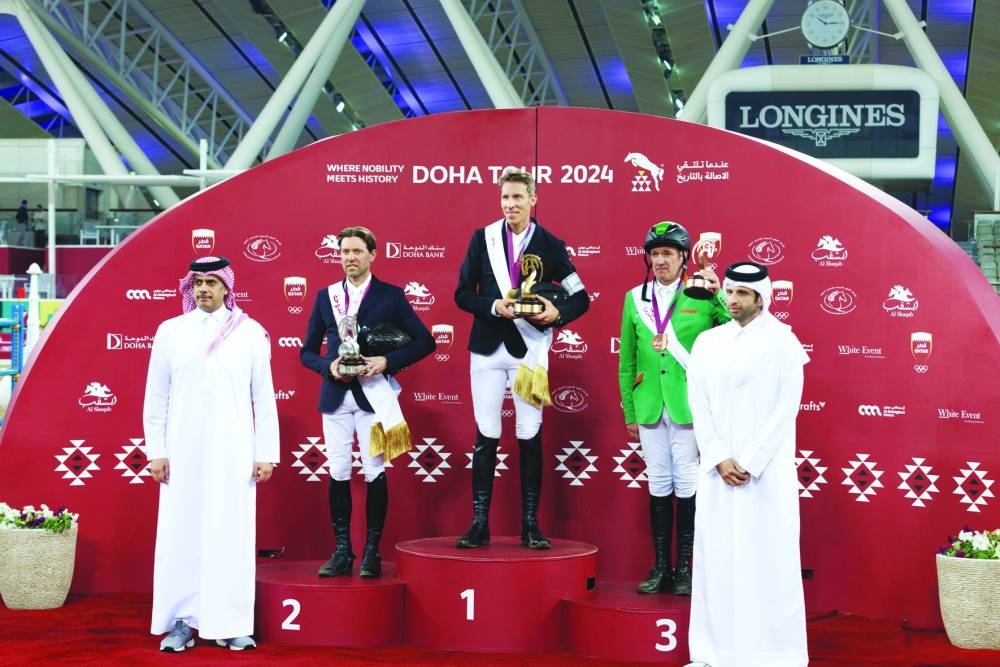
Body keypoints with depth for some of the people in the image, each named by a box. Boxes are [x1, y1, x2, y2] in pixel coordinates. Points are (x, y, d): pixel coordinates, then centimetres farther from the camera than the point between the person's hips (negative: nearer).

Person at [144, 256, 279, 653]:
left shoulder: (250, 333, 3)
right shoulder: (170, 331, 5)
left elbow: (264, 398, 3)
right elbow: (156, 398, 6)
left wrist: (266, 454, -1)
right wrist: (156, 451, 0)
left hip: (232, 453, -1)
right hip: (182, 453, 1)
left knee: (231, 535, 1)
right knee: (181, 534, 1)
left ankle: (231, 623, 7)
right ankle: (181, 621, 8)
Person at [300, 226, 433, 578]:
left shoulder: (390, 295, 3)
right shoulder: (326, 297, 11)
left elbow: (424, 341, 0)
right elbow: (307, 351, 14)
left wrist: (387, 361, -12)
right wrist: (329, 367, -7)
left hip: (373, 395, -3)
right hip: (335, 395, 3)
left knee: (375, 473, -2)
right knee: (338, 474, 3)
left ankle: (371, 553, 5)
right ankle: (341, 552, 9)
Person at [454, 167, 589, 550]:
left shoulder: (550, 245, 1)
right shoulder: (483, 238, 3)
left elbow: (581, 298, 3)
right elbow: (462, 293, 3)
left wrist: (557, 313, -17)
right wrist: (494, 307, -15)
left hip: (529, 349, -1)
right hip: (488, 348, 1)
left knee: (530, 436, 2)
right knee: (486, 436, 3)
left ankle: (530, 524, 8)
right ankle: (479, 524, 8)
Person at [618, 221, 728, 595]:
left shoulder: (702, 297, -2)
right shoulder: (635, 298, 7)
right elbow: (626, 361, 11)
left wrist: (718, 294, -16)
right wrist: (629, 413, 10)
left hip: (689, 407, -3)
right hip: (649, 409, 3)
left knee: (687, 486, 2)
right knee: (658, 484, 9)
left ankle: (684, 568, 11)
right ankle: (660, 567, 16)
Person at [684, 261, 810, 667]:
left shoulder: (782, 343, -1)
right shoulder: (707, 343, 10)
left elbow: (786, 409, -7)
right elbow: (698, 405, 4)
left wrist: (750, 463, -13)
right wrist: (720, 459, -9)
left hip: (767, 470, -3)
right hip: (718, 470, 3)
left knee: (768, 558, -3)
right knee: (716, 557, 3)